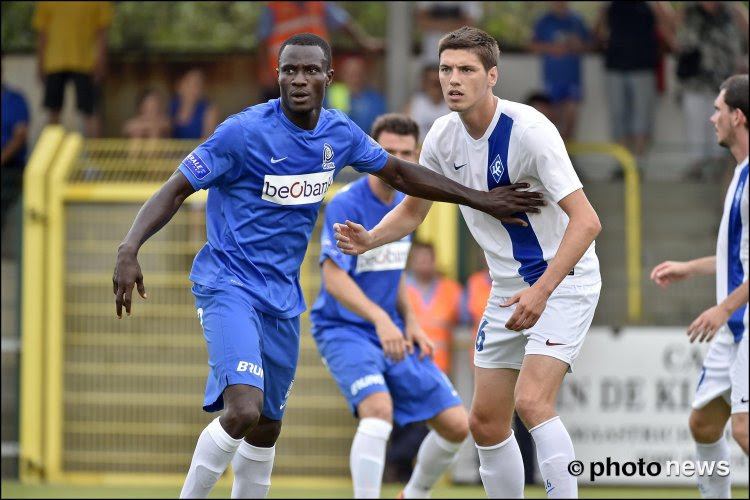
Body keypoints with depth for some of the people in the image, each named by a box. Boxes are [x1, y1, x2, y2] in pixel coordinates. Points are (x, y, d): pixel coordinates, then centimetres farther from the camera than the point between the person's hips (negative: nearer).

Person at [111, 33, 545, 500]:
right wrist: (130, 249, -30)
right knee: (243, 409, -26)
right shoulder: (245, 131, -17)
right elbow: (177, 188, -15)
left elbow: (401, 173, 17)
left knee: (267, 426, 14)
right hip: (229, 285, -7)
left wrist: (482, 200, 18)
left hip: (283, 295, 7)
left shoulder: (339, 133, 1)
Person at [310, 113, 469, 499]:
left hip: (394, 335, 7)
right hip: (344, 329, -7)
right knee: (379, 409, -34)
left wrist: (410, 322, 8)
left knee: (456, 425, 1)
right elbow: (334, 278, -26)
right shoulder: (345, 206, -16)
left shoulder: (404, 207, 8)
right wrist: (379, 318, -40)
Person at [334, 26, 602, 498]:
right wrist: (369, 239, -7)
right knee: (486, 424, 6)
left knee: (532, 401, -25)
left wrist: (543, 290, -36)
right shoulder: (443, 136, -2)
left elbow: (586, 220, -27)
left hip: (564, 280, -7)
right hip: (509, 290, 7)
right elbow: (412, 211, 14)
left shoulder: (528, 130, -23)